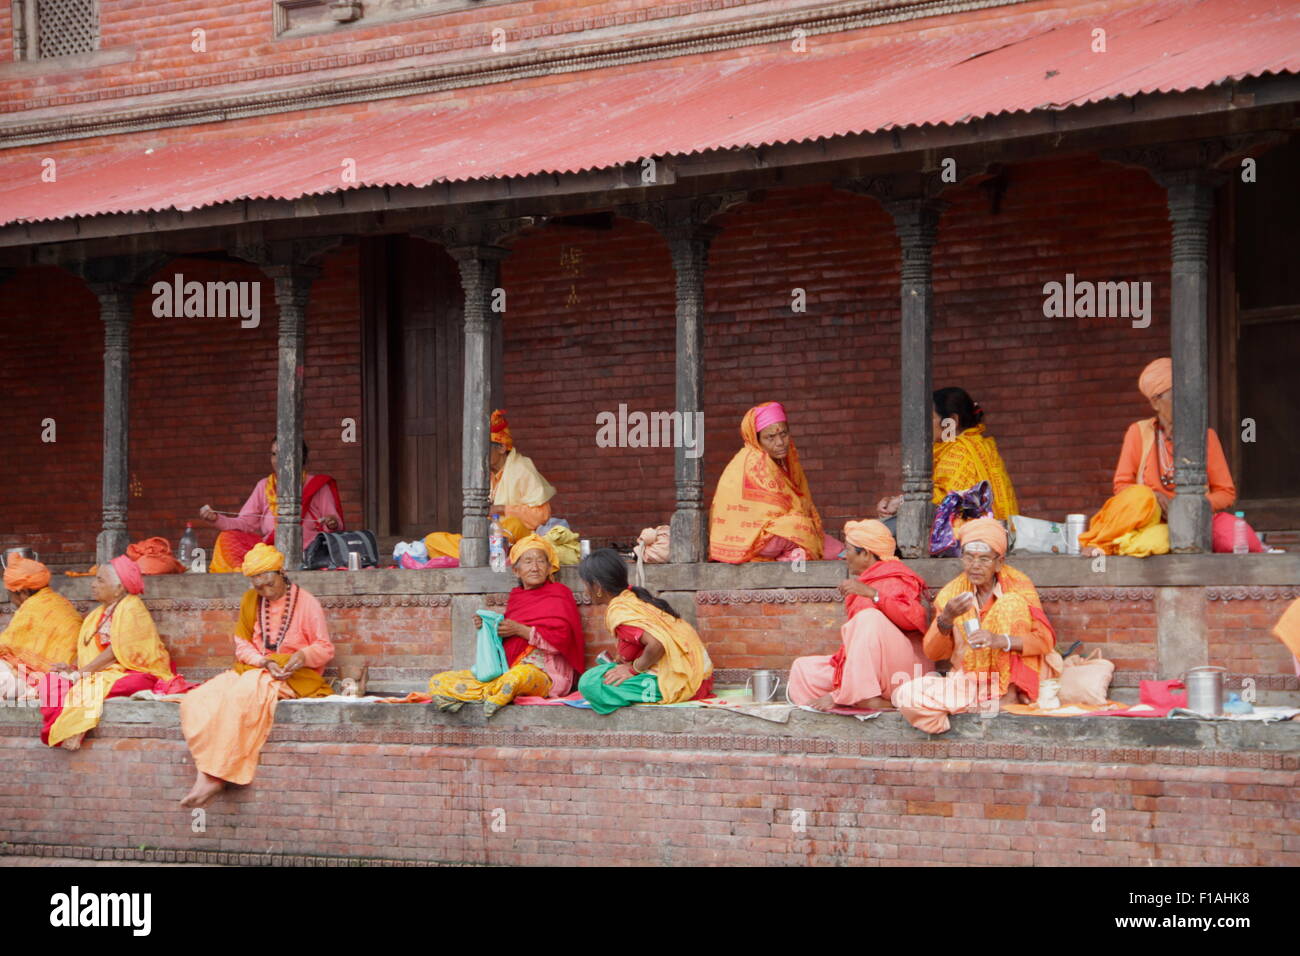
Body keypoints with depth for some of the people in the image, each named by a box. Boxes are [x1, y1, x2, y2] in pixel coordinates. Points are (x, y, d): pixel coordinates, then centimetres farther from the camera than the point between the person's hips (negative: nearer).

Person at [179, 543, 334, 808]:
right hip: (253, 670, 6)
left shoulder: (307, 603, -2)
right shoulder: (250, 600, 12)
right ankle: (204, 773, -35)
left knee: (239, 698, -36)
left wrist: (304, 656, -23)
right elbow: (242, 644, 10)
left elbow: (325, 649, -1)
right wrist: (264, 661, -11)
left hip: (293, 676, -6)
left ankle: (215, 776, -33)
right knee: (197, 701, -22)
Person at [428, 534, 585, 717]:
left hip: (544, 673, -7)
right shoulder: (515, 597, 20)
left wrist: (520, 630, -12)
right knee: (438, 682, -8)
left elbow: (562, 640, -10)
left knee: (520, 675, -46)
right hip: (506, 671, 7)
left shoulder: (559, 595, 4)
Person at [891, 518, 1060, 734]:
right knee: (906, 696, -24)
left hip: (1009, 679, -2)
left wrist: (1001, 640, -31)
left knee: (1011, 602, -19)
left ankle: (1012, 694, -20)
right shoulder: (952, 592, 4)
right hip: (967, 681, 2)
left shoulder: (1017, 586, -2)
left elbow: (1046, 639, -13)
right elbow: (932, 652, 1)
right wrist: (946, 619, -19)